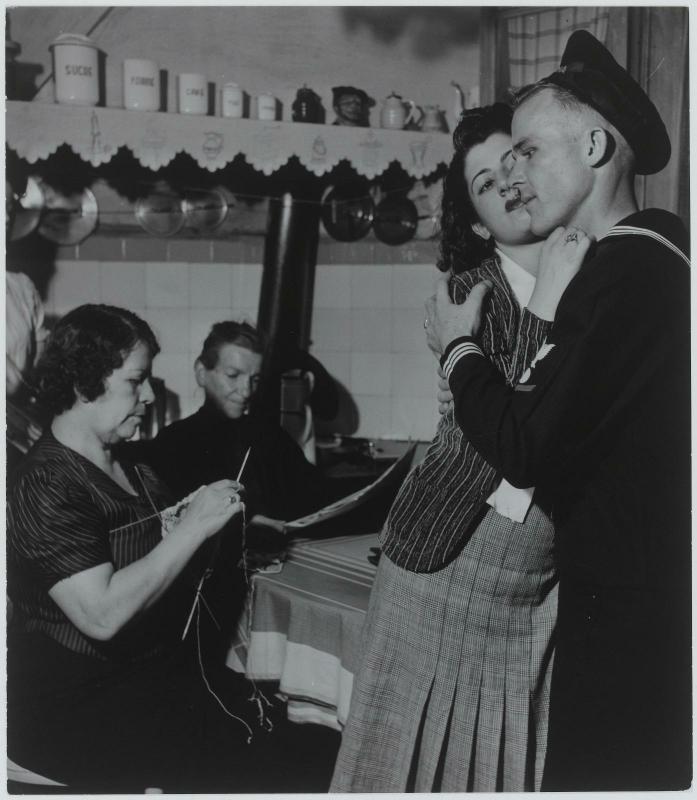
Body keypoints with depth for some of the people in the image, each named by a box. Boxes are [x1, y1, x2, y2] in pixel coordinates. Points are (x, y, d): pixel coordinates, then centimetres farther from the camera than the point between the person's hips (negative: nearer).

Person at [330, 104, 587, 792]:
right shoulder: (472, 287, -2)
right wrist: (548, 304, -20)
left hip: (547, 573, 1)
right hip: (448, 551, -1)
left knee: (513, 751, 8)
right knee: (413, 735, 7)